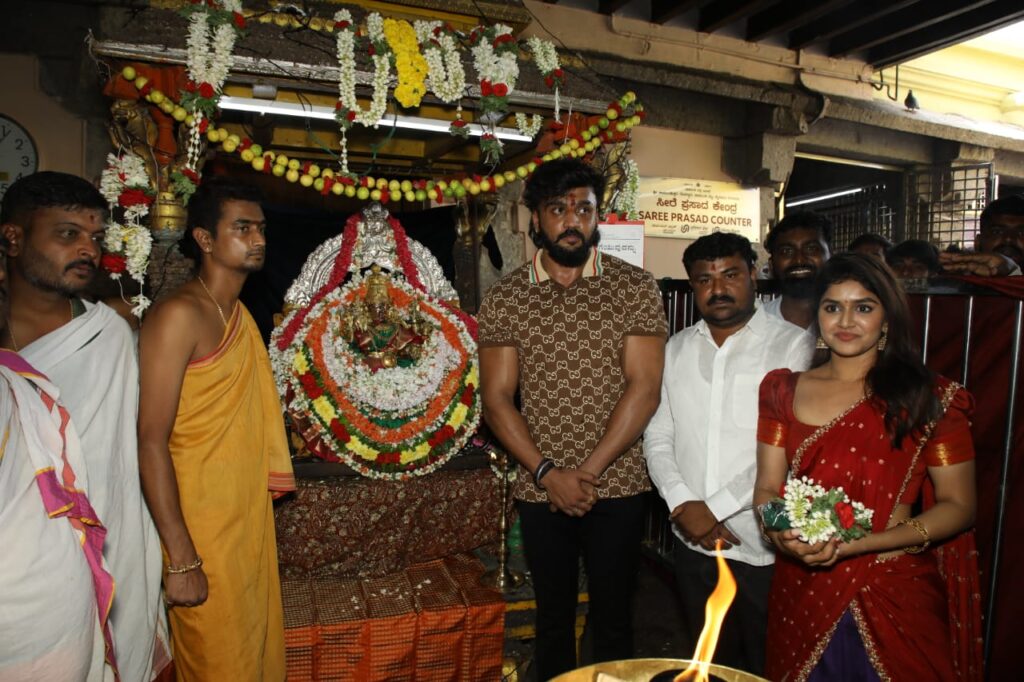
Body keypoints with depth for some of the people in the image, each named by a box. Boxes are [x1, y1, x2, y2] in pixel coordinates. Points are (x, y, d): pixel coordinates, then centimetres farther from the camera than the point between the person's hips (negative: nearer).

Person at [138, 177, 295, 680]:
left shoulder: (241, 316, 10)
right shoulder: (179, 315, -16)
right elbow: (151, 442, -20)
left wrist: (262, 528, 15)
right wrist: (181, 560, -20)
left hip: (249, 521, 8)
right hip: (203, 534, -7)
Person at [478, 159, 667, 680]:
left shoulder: (635, 288, -3)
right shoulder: (505, 298, 0)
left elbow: (644, 388, -8)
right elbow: (496, 399, -2)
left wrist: (589, 471, -12)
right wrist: (548, 473, -11)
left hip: (617, 486, -1)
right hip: (540, 490, 1)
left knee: (612, 620, 13)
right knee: (553, 619, 17)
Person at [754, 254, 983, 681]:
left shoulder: (931, 399, -3)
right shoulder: (783, 391, 3)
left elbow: (958, 506, -5)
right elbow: (766, 489, 2)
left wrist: (862, 543, -18)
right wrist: (780, 535, -20)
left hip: (896, 596, -2)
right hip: (802, 594, 2)